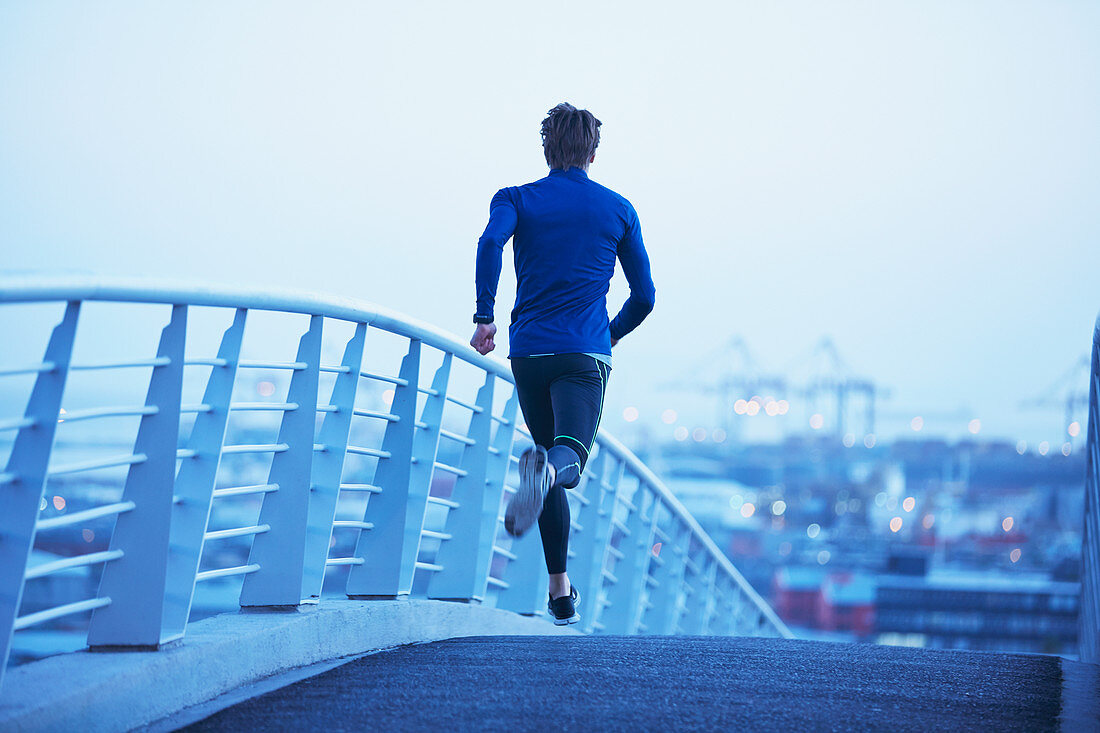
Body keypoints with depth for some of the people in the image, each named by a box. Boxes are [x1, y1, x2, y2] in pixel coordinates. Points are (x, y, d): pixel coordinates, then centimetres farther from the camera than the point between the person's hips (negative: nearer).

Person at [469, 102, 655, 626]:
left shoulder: (516, 200, 10)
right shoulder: (618, 209, 12)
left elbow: (491, 243, -14)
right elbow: (644, 295, 13)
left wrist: (484, 318, -13)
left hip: (528, 350, 2)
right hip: (586, 353, -2)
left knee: (549, 460, 16)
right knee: (569, 458, -18)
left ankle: (561, 593, 16)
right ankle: (548, 470, -57)